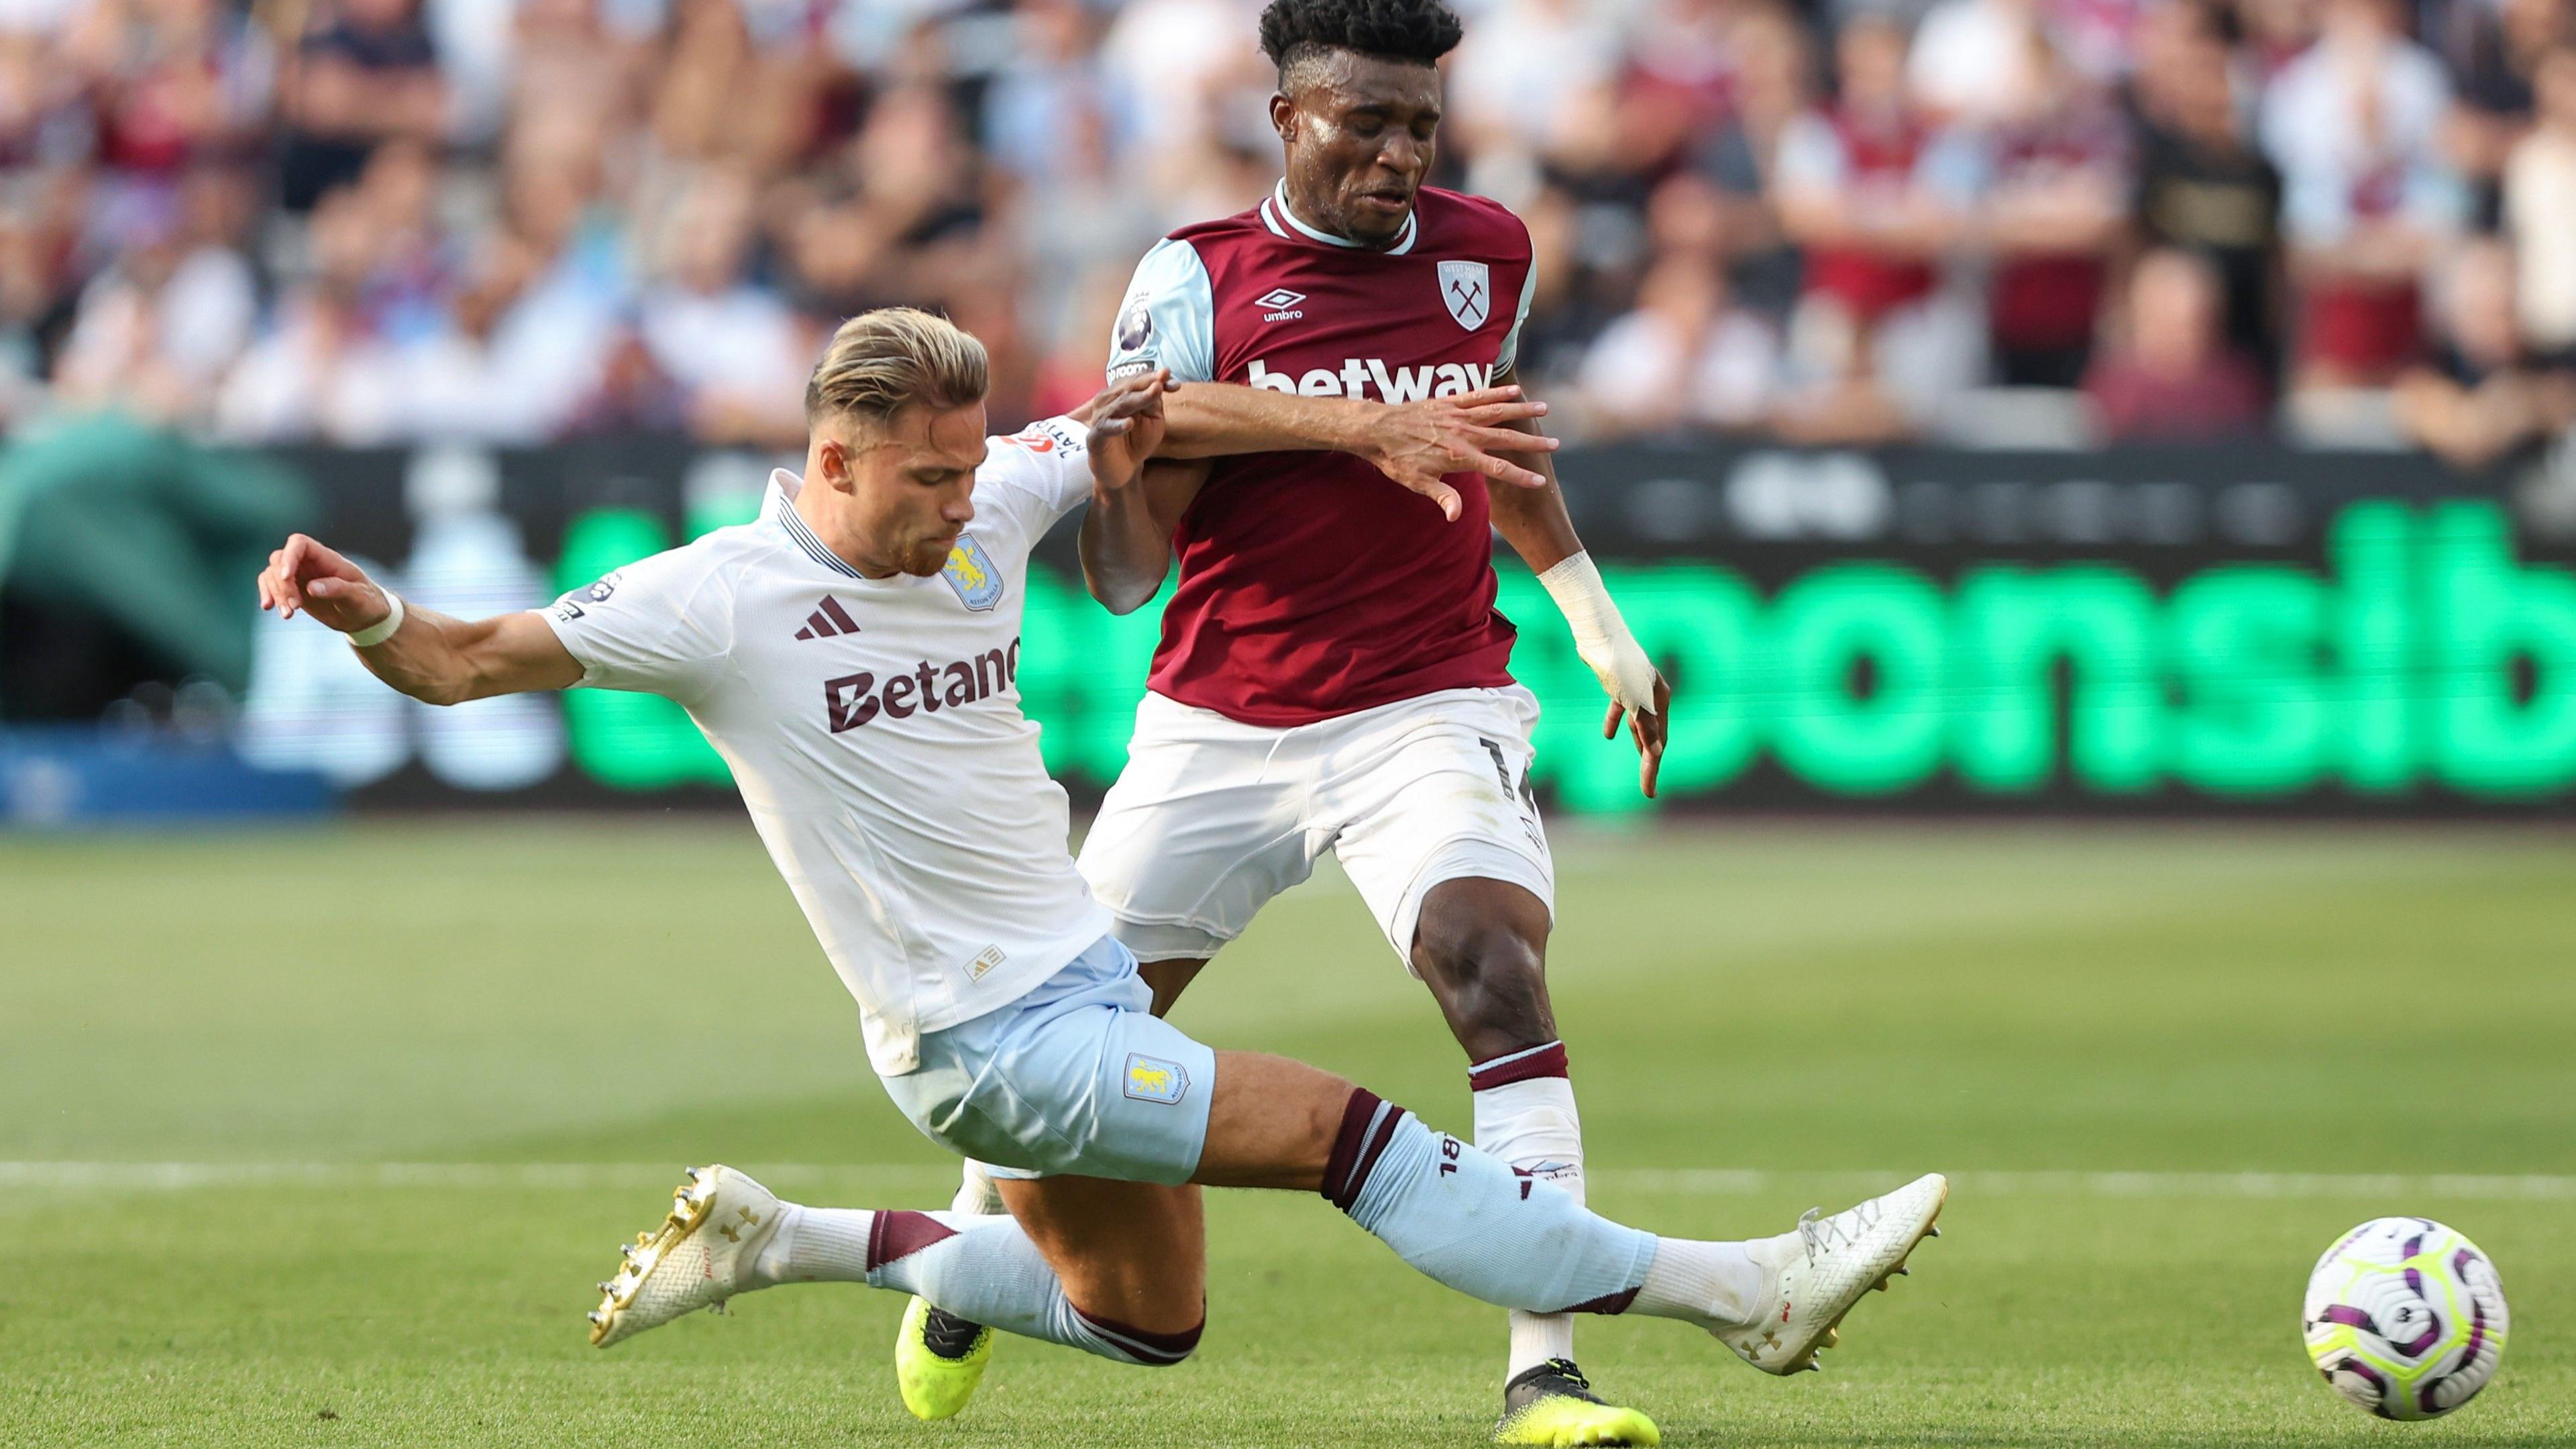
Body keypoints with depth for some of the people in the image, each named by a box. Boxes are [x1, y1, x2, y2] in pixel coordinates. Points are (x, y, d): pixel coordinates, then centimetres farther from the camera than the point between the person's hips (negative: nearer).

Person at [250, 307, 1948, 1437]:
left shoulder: (988, 510, 0)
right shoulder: (726, 597, -16)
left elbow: (1125, 429, 19)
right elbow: (467, 662, -13)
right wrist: (373, 616, -32)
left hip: (1086, 976, 9)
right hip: (990, 1039, -9)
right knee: (1352, 1133, -16)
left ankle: (790, 1244, 26)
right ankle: (1732, 1288, -13)